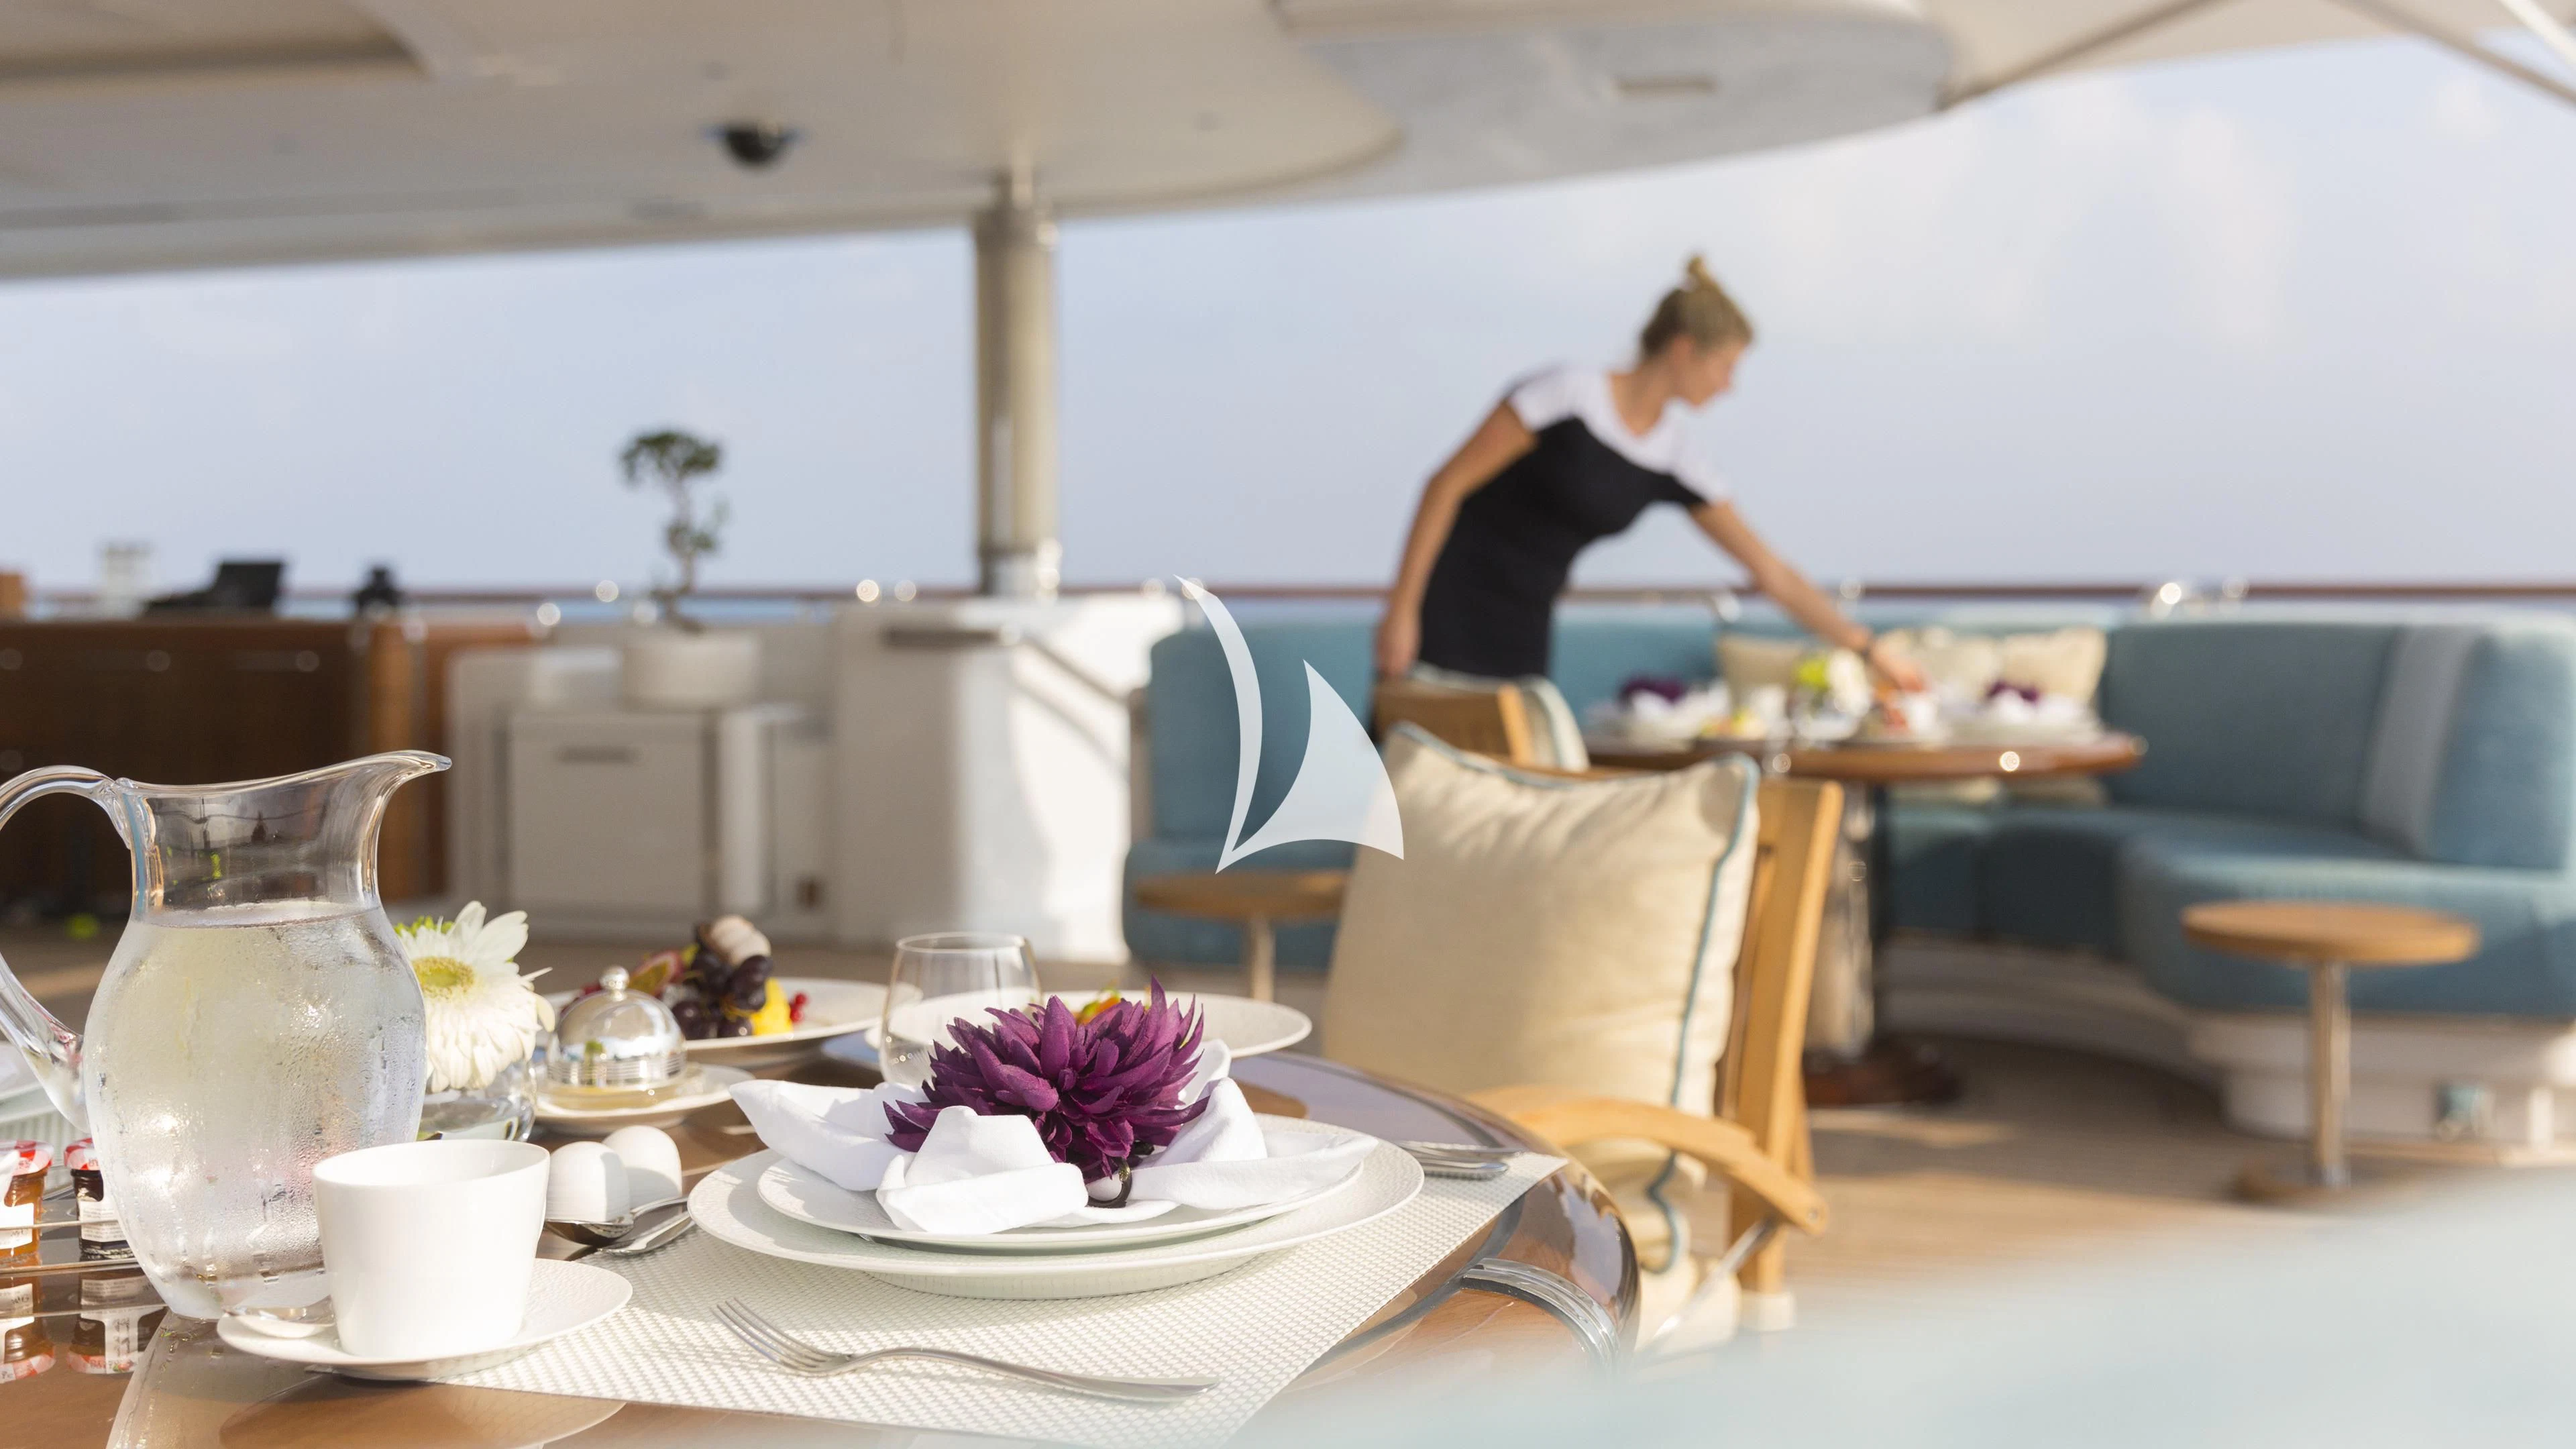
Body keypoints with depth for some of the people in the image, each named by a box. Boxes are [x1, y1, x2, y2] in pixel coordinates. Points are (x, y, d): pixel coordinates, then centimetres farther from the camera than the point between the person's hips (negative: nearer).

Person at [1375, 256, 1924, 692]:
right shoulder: (1570, 395, -14)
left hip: (1523, 641, 7)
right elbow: (1447, 485, -13)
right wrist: (1402, 609, -17)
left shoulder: (1673, 463, 6)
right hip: (1449, 619, -7)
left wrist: (1869, 648, 8)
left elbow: (1773, 573, 11)